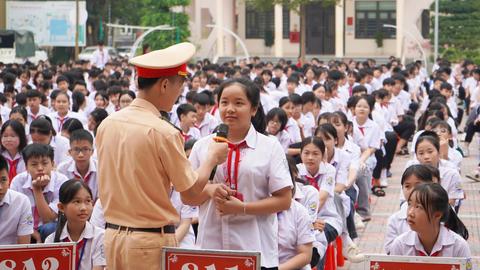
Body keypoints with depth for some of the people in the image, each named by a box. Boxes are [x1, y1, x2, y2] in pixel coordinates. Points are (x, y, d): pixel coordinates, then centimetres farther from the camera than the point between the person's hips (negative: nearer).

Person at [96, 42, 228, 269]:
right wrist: (212, 157, 6)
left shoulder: (106, 125, 4)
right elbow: (191, 195, -8)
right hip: (151, 242, -7)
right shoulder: (164, 132, -16)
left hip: (113, 235, 7)